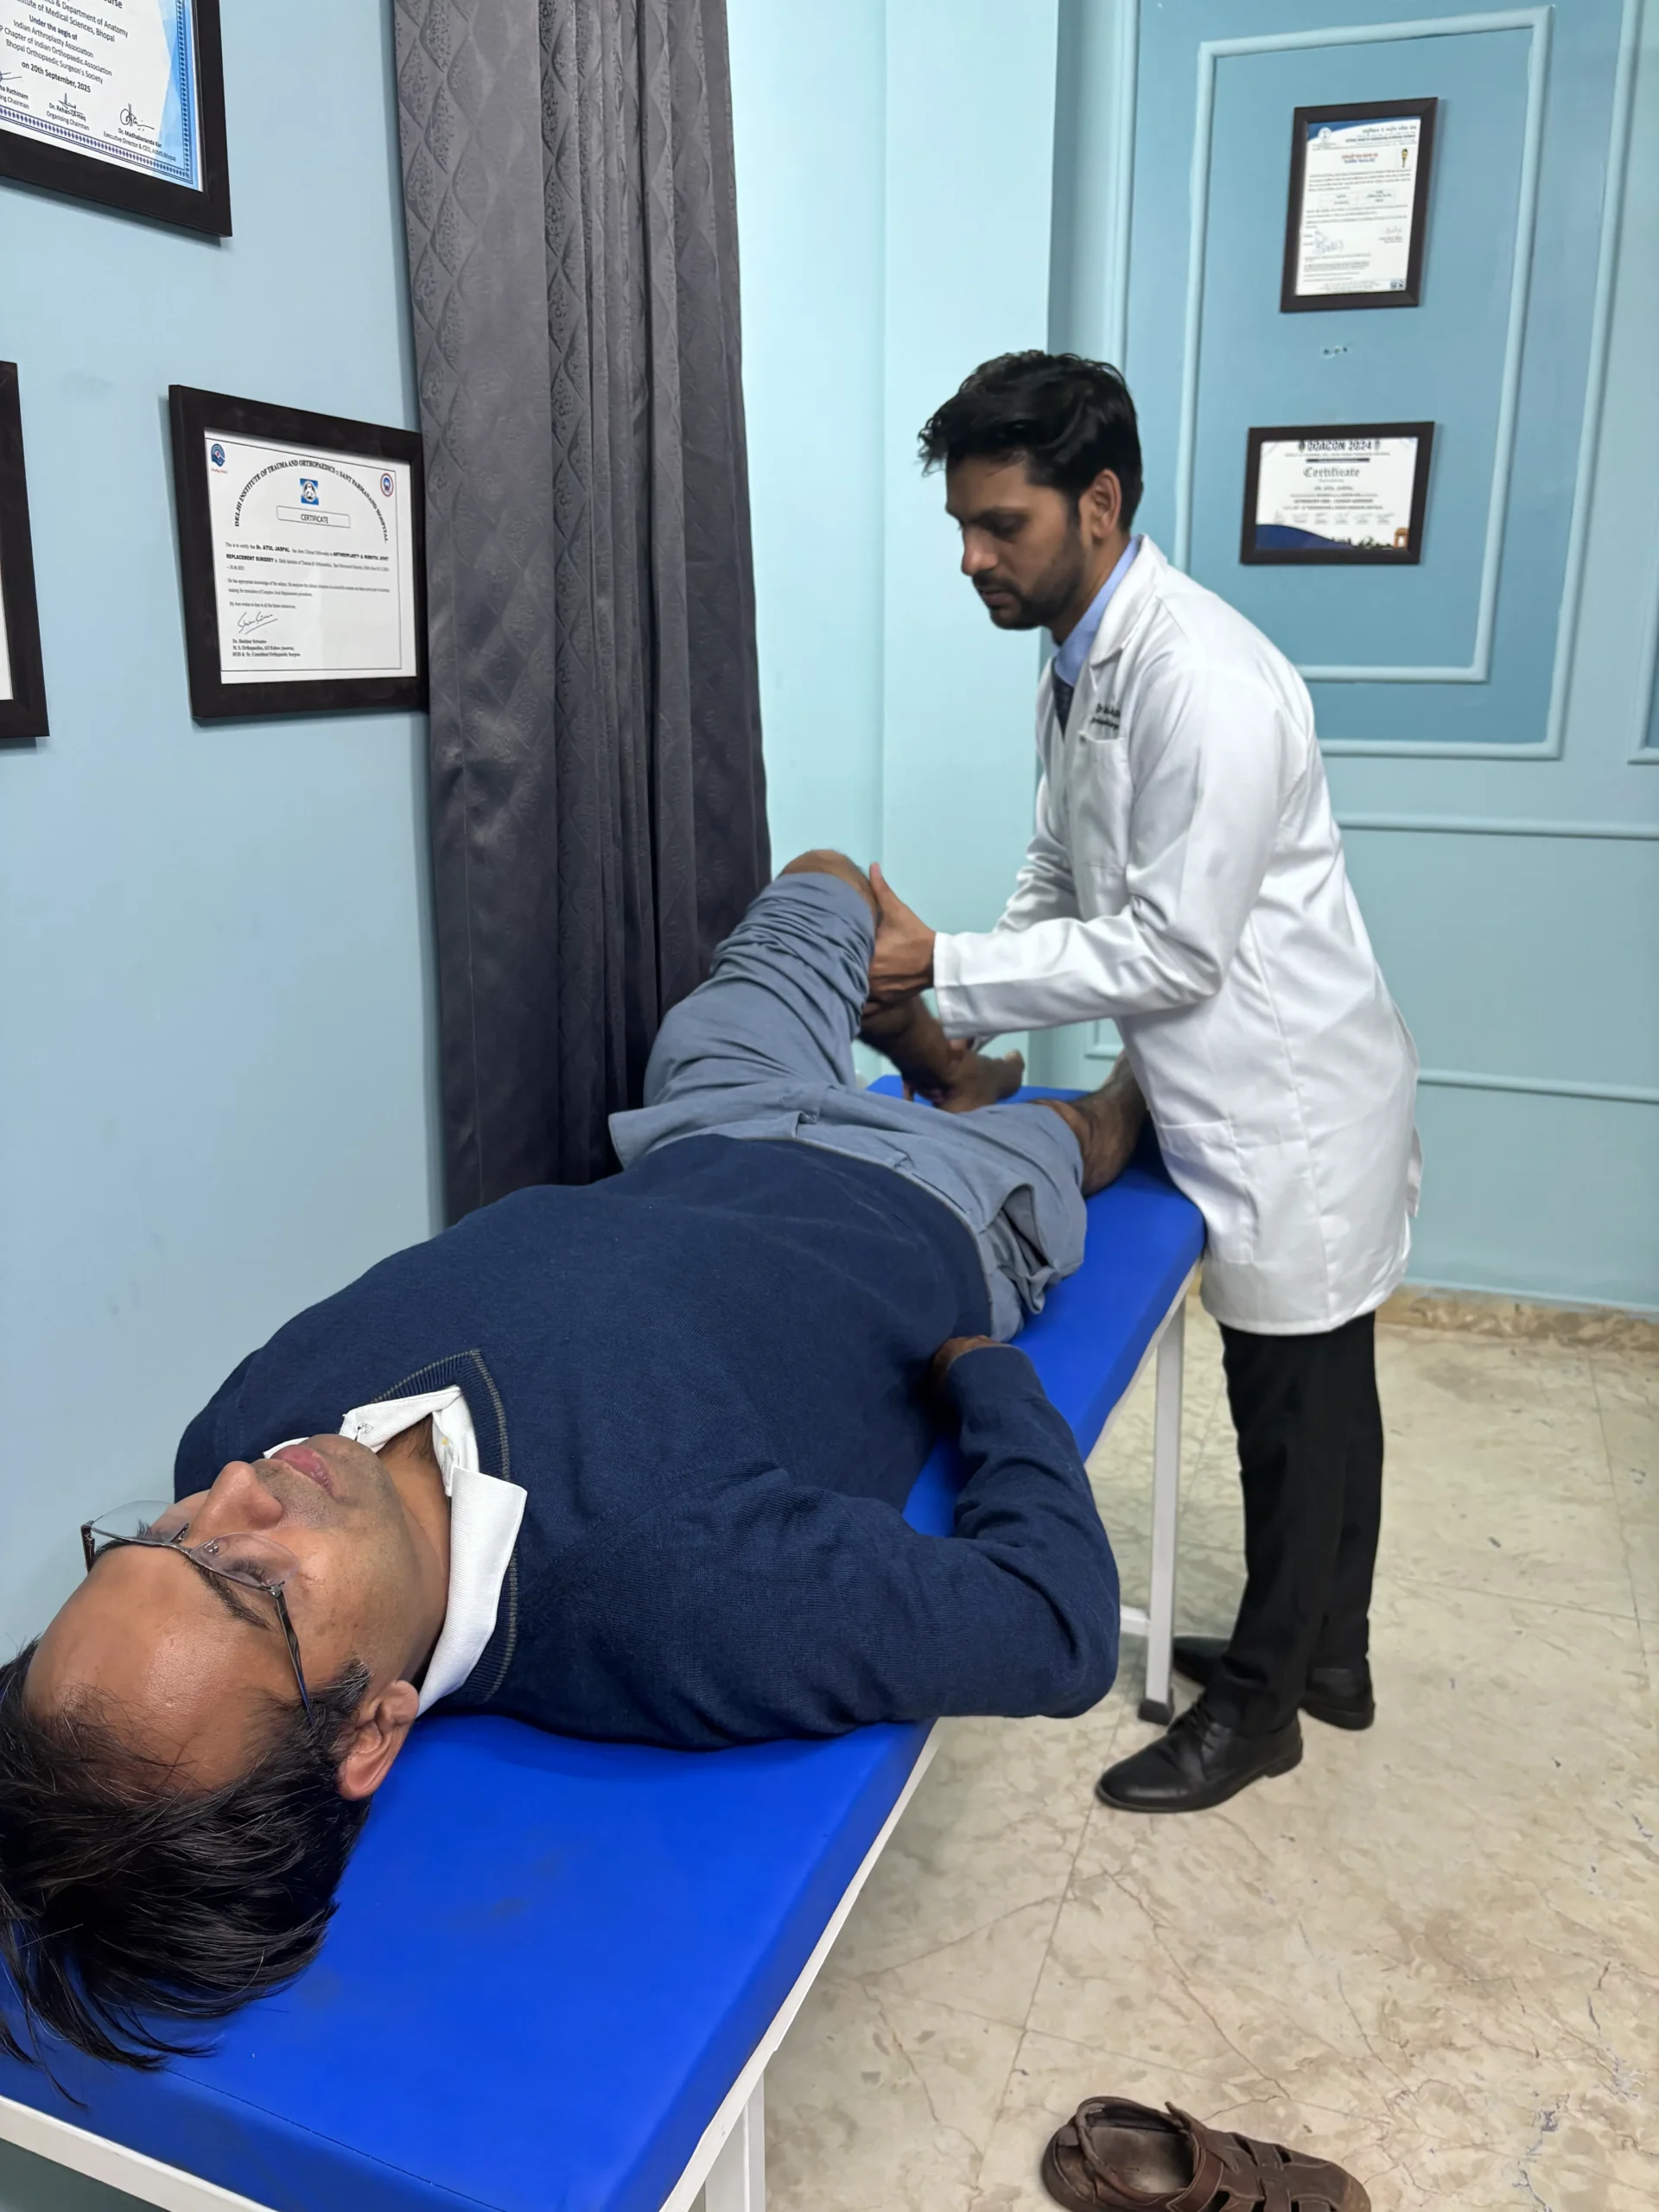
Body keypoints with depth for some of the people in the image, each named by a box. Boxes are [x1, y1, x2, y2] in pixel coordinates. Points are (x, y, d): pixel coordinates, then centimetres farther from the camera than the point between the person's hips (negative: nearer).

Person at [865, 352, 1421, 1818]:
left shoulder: (1204, 682, -26)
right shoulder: (1081, 658, 5)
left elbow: (1173, 951, -26)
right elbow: (1061, 878, 12)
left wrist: (943, 967, -21)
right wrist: (956, 1016, 0)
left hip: (1293, 1106, -9)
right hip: (1239, 1096, 9)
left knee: (1298, 1409, 8)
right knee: (1319, 1394, 21)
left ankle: (1260, 1703, 27)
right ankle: (1329, 1654, 39)